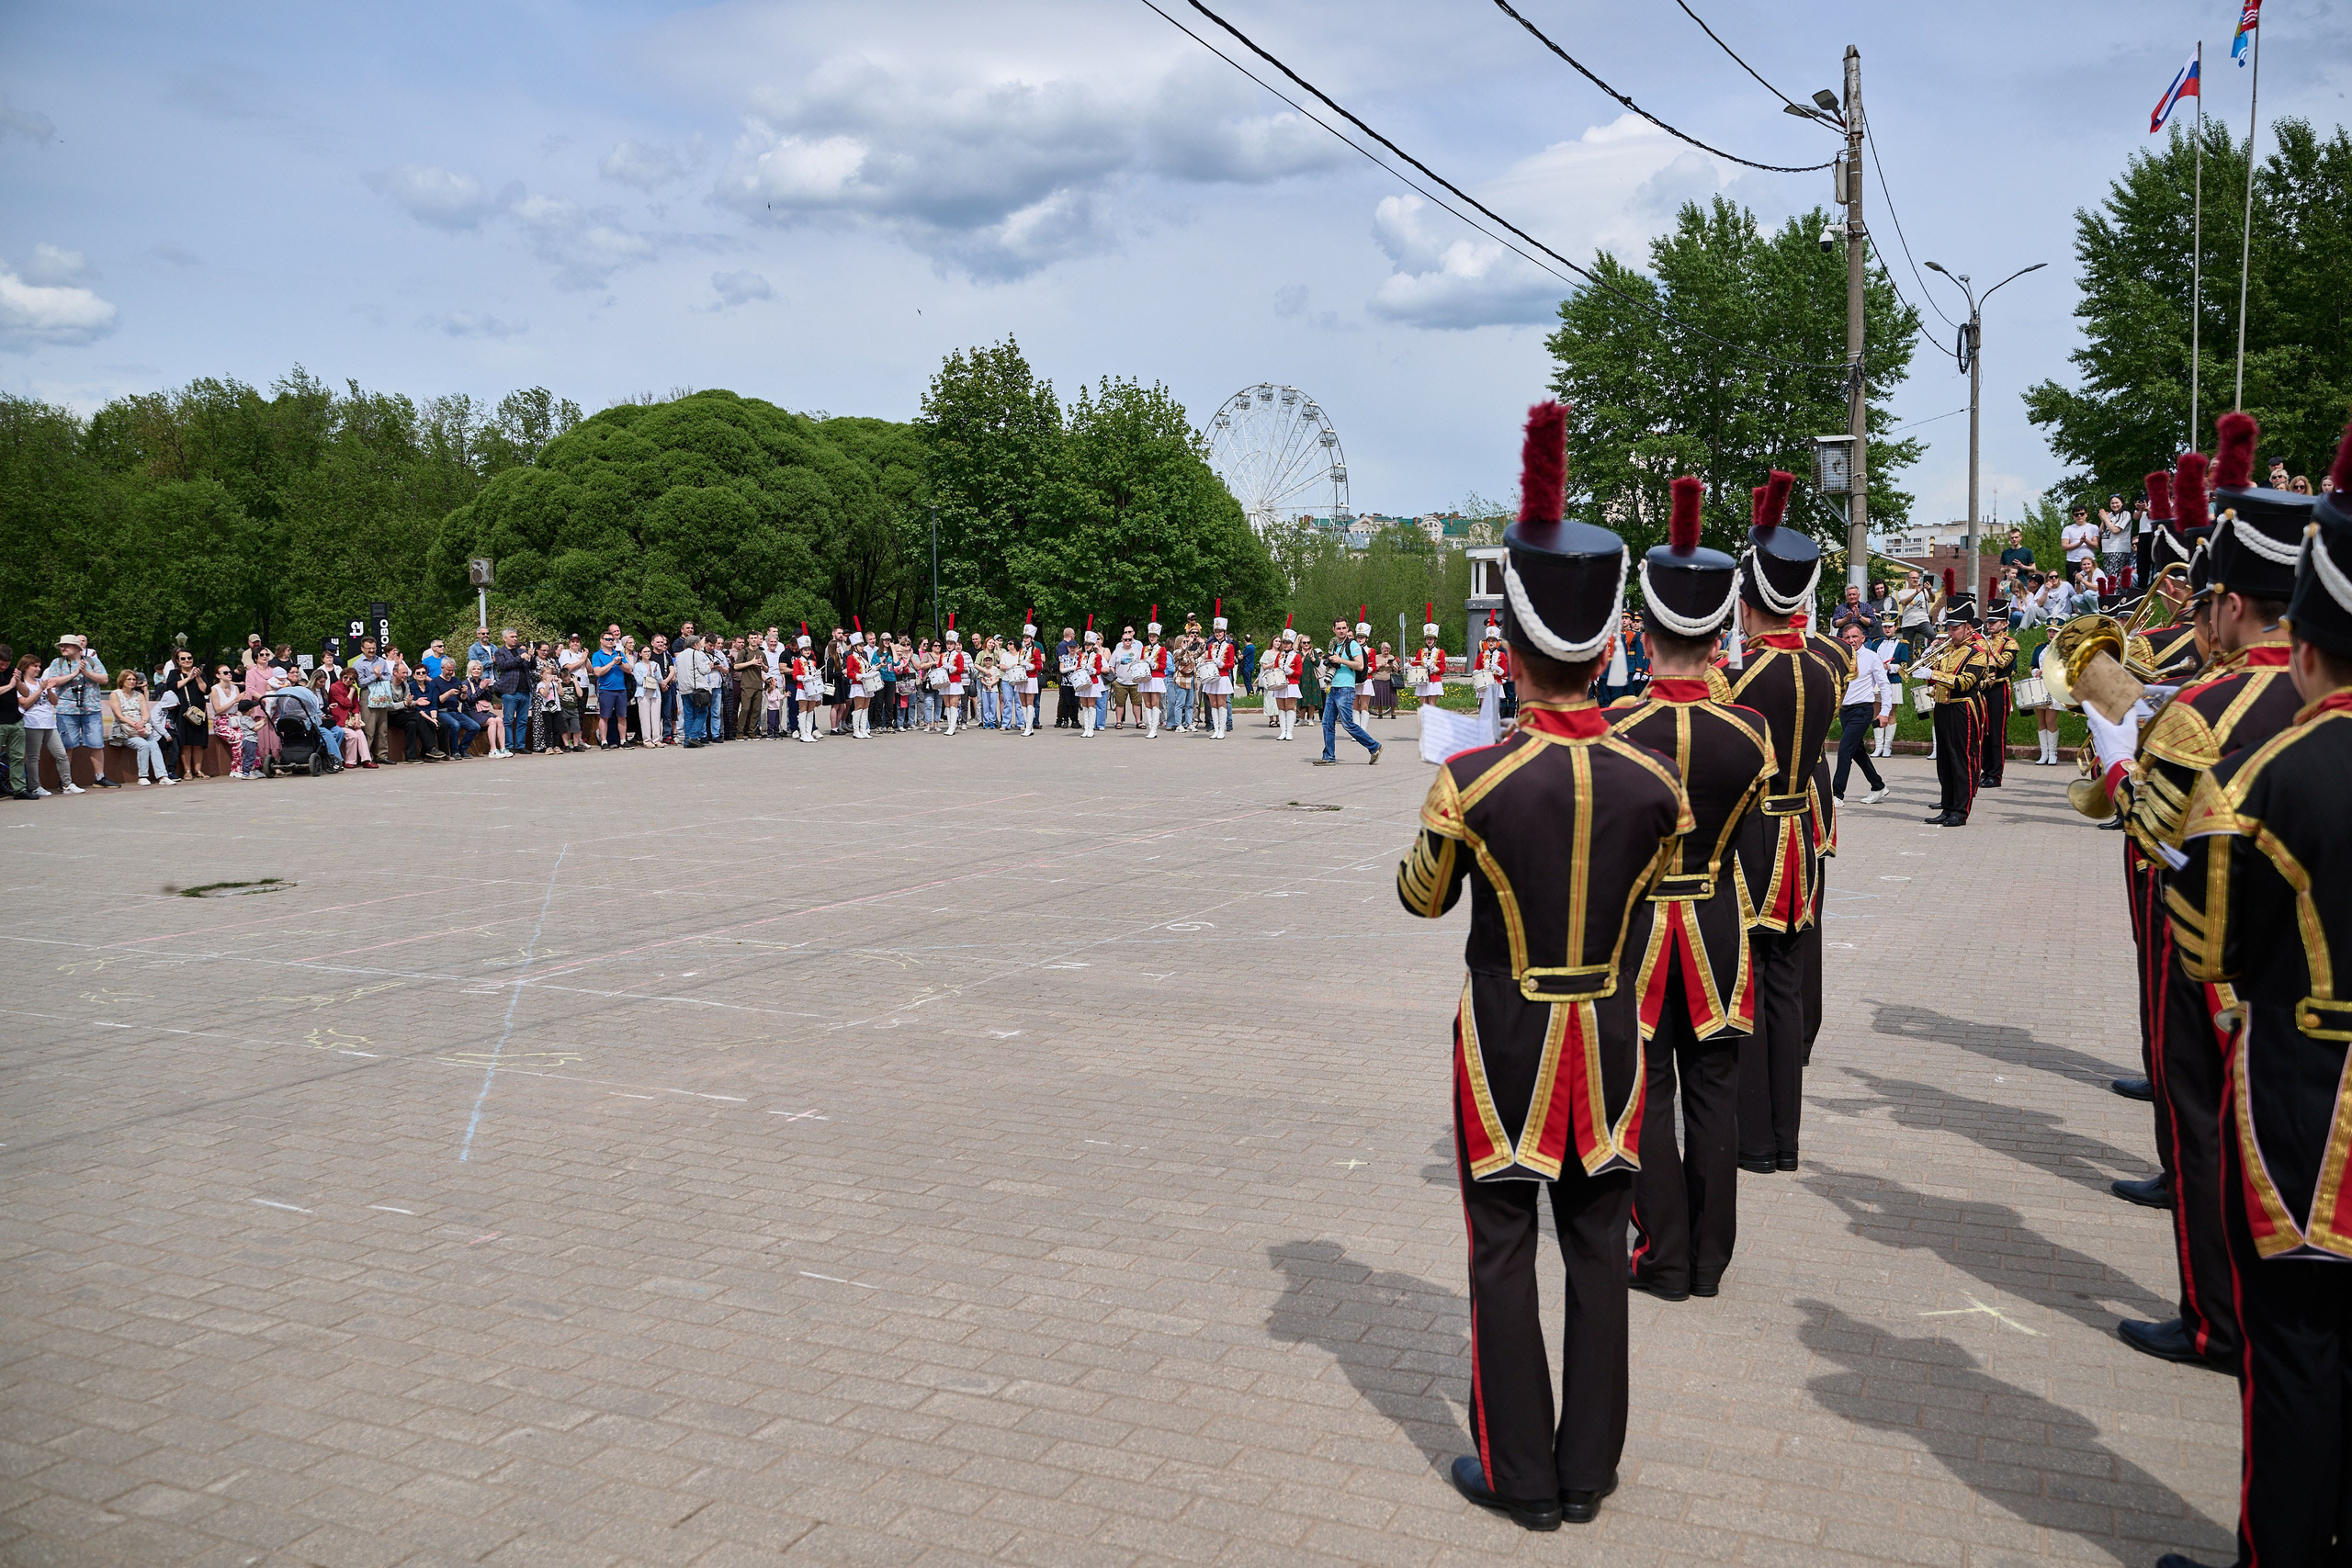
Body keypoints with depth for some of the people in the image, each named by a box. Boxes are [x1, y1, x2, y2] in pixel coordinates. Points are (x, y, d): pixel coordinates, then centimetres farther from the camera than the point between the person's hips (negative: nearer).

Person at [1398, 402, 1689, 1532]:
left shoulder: (1468, 780, -18)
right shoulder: (1655, 781, -10)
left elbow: (1422, 897, 0)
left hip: (1505, 1032, -3)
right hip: (1608, 1028, 3)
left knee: (1503, 1250, 10)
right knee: (1597, 1246, 15)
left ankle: (1519, 1476, 21)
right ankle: (1589, 1468, 27)